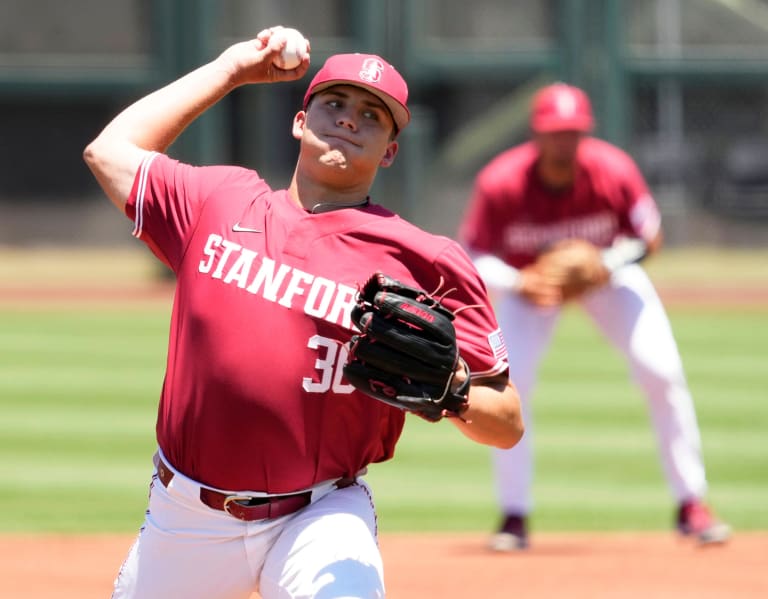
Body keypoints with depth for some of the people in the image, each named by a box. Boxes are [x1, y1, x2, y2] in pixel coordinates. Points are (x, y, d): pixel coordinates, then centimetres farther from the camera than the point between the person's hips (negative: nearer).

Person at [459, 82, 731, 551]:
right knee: (509, 384, -17)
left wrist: (610, 264, -34)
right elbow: (474, 258, -22)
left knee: (663, 372, -13)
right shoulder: (500, 184, -30)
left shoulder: (614, 171, -28)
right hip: (530, 278, 0)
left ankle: (691, 504, -1)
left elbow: (649, 236, -14)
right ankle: (514, 516, -3)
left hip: (608, 268, 0)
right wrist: (518, 284, -41)